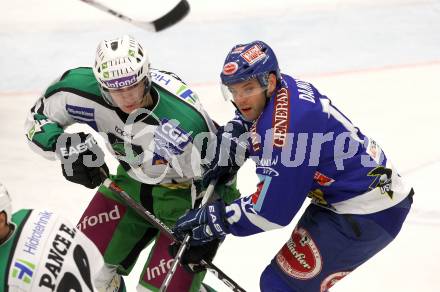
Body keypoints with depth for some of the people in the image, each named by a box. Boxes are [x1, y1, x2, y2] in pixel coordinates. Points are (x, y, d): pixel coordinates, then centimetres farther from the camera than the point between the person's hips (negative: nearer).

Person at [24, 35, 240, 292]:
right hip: (134, 179, 5)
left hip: (188, 190, -5)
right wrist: (64, 146, -24)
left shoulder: (184, 122, -38)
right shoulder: (82, 90, -25)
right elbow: (38, 119, -5)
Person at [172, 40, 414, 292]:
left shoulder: (286, 127, -28)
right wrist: (225, 158, 7)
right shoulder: (283, 88, -1)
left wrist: (215, 220, -13)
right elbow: (245, 124, 22)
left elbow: (270, 211, -23)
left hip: (367, 213, -10)